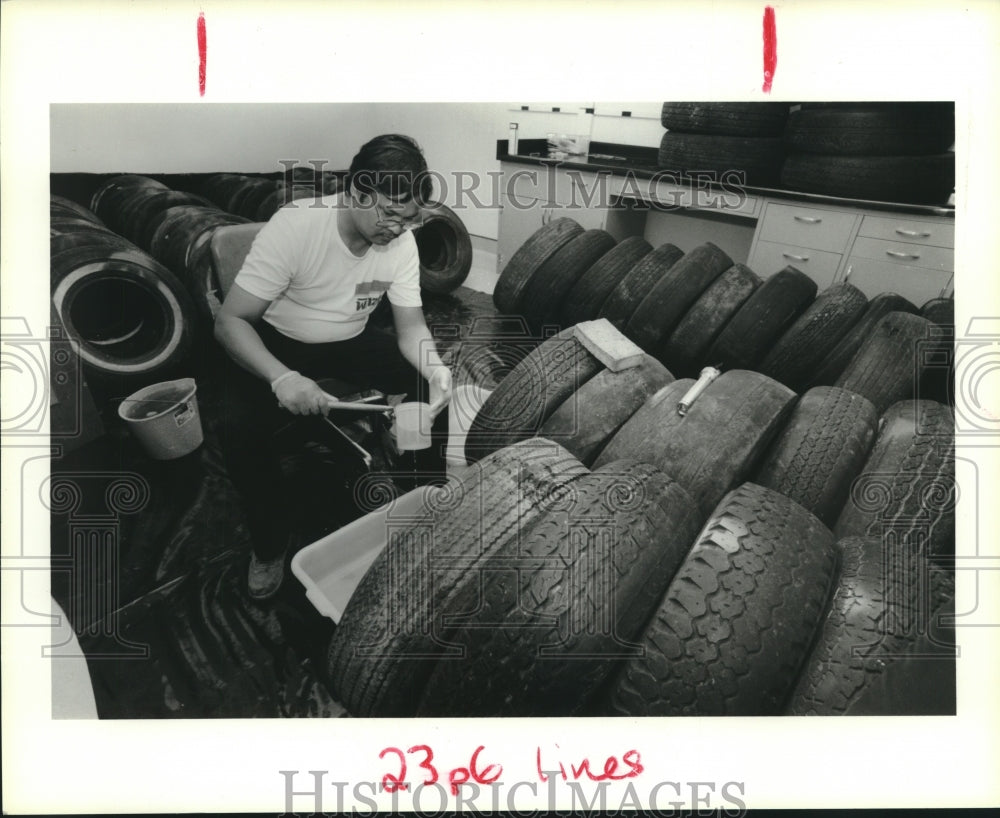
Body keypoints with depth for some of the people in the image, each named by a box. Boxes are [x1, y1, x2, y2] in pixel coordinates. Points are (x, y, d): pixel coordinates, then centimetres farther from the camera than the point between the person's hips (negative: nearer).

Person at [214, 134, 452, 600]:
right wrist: (282, 377, -46)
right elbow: (230, 320, -29)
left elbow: (410, 325, -10)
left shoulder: (402, 241, -15)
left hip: (353, 340, 4)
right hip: (278, 342, -4)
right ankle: (270, 543, -2)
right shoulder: (295, 226, -30)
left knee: (433, 391, -15)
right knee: (240, 432, -29)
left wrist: (434, 369, -33)